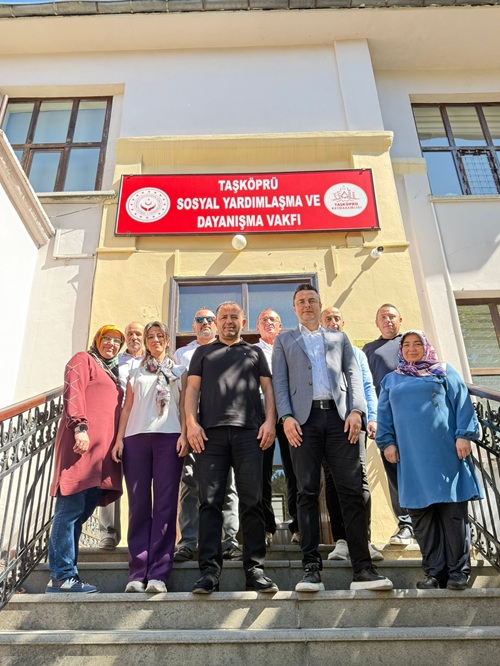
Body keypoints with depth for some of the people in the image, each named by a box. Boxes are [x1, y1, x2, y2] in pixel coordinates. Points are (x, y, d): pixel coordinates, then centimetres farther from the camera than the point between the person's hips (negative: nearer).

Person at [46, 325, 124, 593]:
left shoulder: (112, 372, 29)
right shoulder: (83, 359, 7)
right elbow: (72, 393, -8)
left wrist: (117, 441, 20)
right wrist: (80, 426, -19)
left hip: (103, 448, 8)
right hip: (82, 441, -8)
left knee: (83, 511, 6)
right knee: (71, 508, -8)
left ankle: (63, 574, 11)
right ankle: (62, 576, -4)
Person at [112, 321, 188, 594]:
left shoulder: (178, 372, 18)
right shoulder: (136, 374, 23)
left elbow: (183, 406, 9)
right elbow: (127, 408, 16)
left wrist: (183, 434, -6)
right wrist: (119, 438, 4)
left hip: (168, 437, -1)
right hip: (136, 438, 2)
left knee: (165, 505, -6)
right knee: (138, 505, -1)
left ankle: (158, 573, -4)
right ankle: (137, 573, 2)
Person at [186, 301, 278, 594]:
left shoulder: (255, 352, 23)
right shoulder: (203, 352, 23)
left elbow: (267, 387, 14)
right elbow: (193, 388, 13)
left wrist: (270, 420, -2)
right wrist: (191, 422, -3)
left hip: (249, 431, 0)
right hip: (211, 432, 0)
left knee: (252, 501, -2)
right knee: (210, 502, -4)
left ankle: (255, 568, 4)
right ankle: (210, 570, 1)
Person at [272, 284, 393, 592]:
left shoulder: (339, 338, 23)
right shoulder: (284, 340, 19)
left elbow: (354, 374, 13)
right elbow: (280, 381, 8)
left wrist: (356, 410, -4)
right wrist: (287, 416, -7)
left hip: (339, 417, 1)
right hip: (305, 418, -1)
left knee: (352, 490, -5)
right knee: (308, 493, -3)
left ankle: (363, 568, -1)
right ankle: (312, 568, 1)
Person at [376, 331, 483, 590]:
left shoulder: (444, 372, 13)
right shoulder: (391, 380, 20)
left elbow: (462, 404, 4)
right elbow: (384, 415, 16)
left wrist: (463, 435, -7)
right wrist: (387, 442, 4)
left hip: (446, 452, -2)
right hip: (411, 458, 2)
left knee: (453, 511, -1)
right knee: (421, 514, 1)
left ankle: (458, 571, 8)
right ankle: (434, 572, 9)